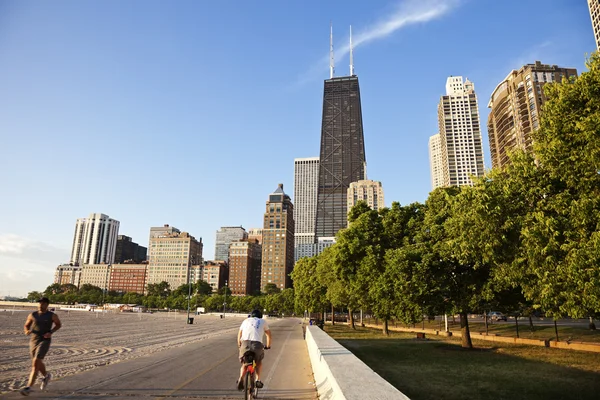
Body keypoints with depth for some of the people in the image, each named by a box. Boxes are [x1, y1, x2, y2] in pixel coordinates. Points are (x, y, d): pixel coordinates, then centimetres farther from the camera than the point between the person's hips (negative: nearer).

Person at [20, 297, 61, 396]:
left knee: (35, 362, -17)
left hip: (45, 341, -5)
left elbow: (59, 324, 8)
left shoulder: (52, 315, -5)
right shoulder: (32, 315, 1)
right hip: (33, 340, 5)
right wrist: (27, 331, -11)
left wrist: (51, 332, -8)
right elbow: (26, 325, 12)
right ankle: (46, 376, 47)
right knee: (38, 363, 19)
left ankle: (28, 387, -12)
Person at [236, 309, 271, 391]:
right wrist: (268, 346, 45)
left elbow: (239, 333, 31)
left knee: (244, 363, 21)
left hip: (245, 342, 1)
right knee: (259, 361, 27)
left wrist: (239, 344, 45)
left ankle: (241, 378, -5)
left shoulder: (246, 320, 26)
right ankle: (258, 380, 15)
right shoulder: (263, 321, 23)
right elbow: (268, 335, 31)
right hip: (257, 344, -1)